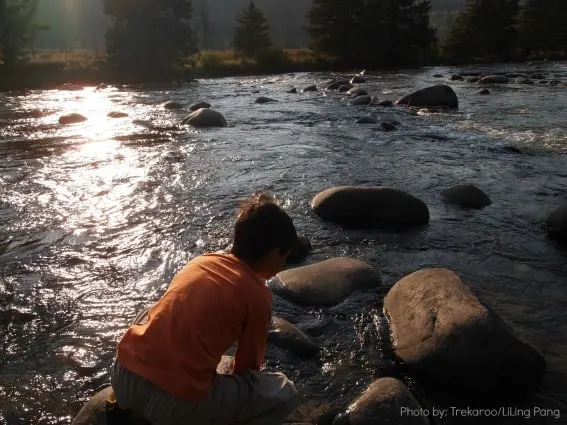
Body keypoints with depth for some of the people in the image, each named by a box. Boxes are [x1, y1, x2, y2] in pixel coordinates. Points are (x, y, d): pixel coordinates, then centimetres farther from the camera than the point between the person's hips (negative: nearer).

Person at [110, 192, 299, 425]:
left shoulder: (201, 260, 14)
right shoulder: (257, 294, -3)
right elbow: (248, 364, 10)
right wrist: (243, 388, 34)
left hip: (122, 377, 7)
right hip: (173, 402, -7)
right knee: (284, 395, 8)